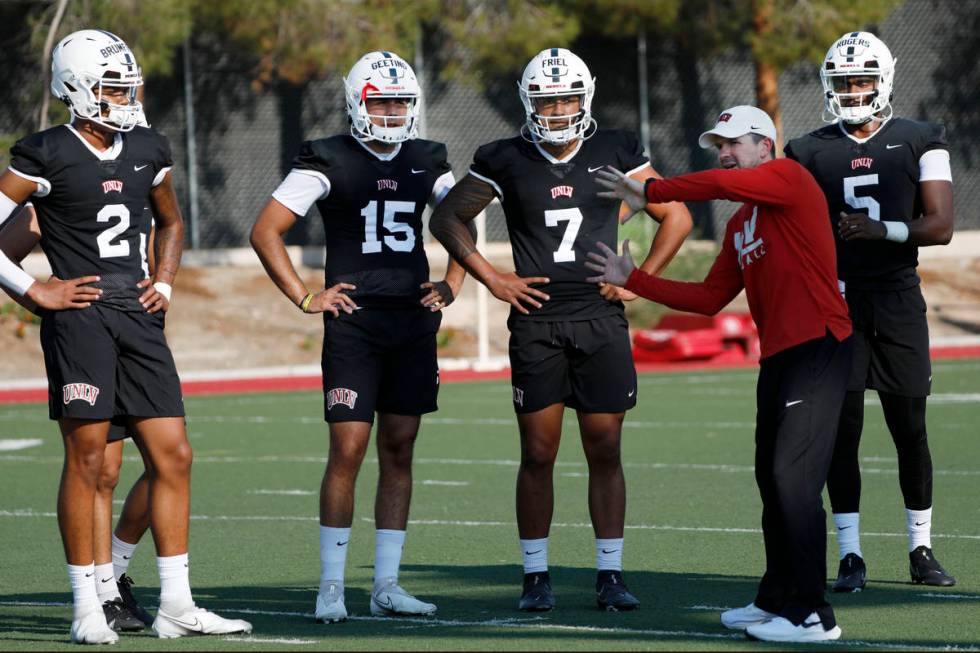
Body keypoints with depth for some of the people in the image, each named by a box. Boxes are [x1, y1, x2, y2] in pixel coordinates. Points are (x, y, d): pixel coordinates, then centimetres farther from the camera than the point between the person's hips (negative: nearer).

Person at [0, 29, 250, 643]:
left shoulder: (147, 151, 13)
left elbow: (171, 223, 30)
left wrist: (164, 282, 14)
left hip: (139, 317, 6)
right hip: (80, 313, -6)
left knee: (174, 455, 2)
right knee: (87, 456, -6)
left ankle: (176, 603, 8)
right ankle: (88, 608, 0)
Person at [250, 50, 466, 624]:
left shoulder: (427, 162, 10)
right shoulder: (330, 162, -4)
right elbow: (266, 231, -5)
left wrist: (451, 287, 11)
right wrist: (304, 298, -7)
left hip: (414, 320, 5)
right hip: (354, 319, -5)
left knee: (399, 450, 6)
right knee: (348, 450, -9)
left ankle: (387, 585, 10)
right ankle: (332, 588, -3)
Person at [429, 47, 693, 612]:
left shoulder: (615, 154, 4)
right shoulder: (507, 162, 3)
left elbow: (677, 217, 12)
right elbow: (448, 219, 12)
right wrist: (492, 279, 3)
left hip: (601, 319, 0)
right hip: (536, 322, 0)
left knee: (606, 452, 1)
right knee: (538, 454, 0)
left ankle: (610, 575, 7)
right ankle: (537, 576, 7)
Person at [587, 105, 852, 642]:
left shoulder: (790, 179, -5)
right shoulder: (740, 225, 22)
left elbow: (719, 185, -22)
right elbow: (709, 299, 22)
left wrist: (649, 193, -9)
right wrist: (632, 281, 19)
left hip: (817, 348, -10)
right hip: (778, 356, 10)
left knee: (793, 479, -14)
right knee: (772, 481, 15)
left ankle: (812, 615, -12)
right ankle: (777, 601, 27)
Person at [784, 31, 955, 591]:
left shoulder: (920, 143, 3)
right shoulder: (811, 154, 9)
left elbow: (940, 226, -5)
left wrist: (880, 230, -19)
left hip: (898, 299, -1)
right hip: (836, 300, 1)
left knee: (911, 429, 2)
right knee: (842, 428, -2)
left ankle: (922, 549, 12)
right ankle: (851, 555, 2)